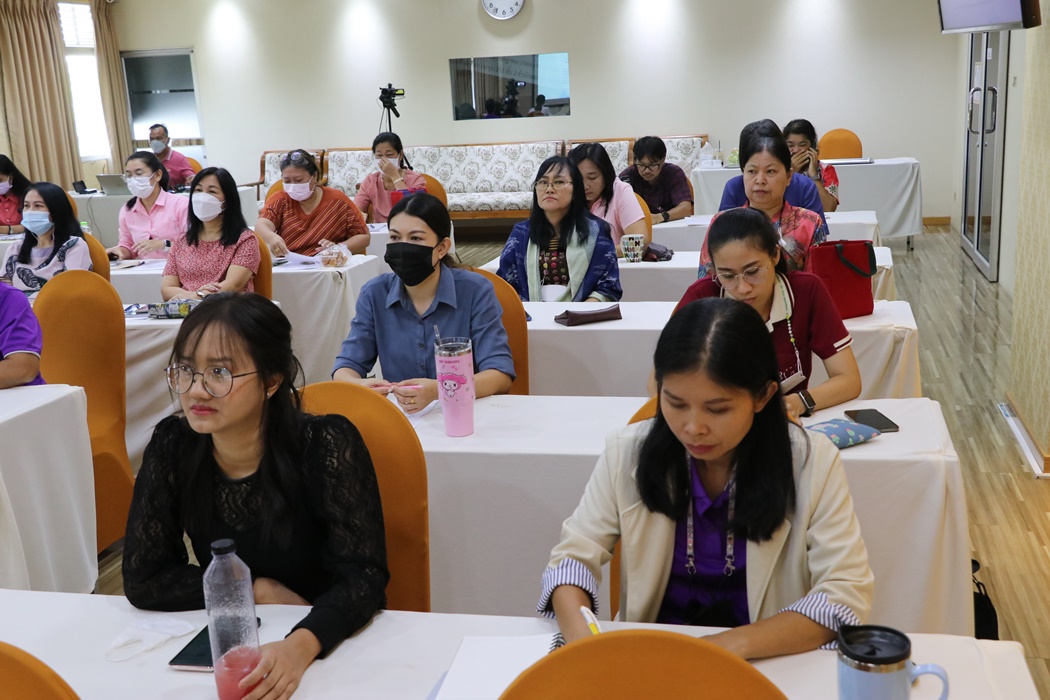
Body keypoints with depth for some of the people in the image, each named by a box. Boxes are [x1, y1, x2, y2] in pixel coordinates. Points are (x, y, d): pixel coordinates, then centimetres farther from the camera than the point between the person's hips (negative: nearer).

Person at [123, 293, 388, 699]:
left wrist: (302, 644, -37)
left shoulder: (326, 445, -17)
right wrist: (260, 590, -12)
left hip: (331, 644, -3)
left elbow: (363, 575, -20)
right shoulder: (172, 446, -7)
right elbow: (142, 579, -4)